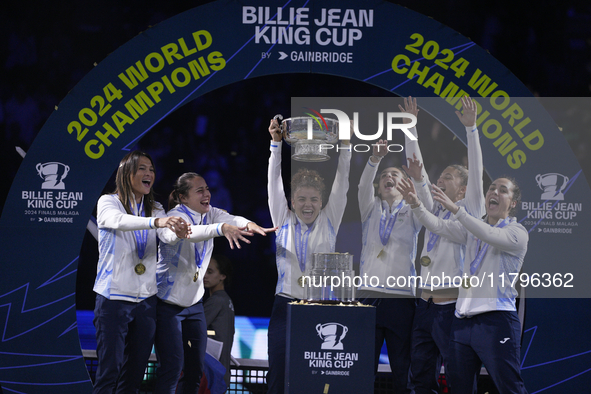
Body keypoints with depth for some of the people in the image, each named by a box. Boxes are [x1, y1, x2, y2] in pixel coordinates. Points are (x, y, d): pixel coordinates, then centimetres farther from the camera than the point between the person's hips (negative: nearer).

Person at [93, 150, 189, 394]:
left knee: (135, 373, 8)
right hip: (114, 298, -5)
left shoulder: (155, 209, 10)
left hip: (146, 299, 5)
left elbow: (166, 235, -9)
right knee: (109, 371, -8)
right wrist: (155, 222, -44)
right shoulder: (108, 202, -4)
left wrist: (178, 231, -35)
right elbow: (119, 221, -27)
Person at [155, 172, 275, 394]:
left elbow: (230, 219, -16)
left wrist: (248, 224, -39)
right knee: (172, 367, -12)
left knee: (195, 367, 8)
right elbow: (191, 232, -41)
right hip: (168, 303, -7)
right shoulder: (176, 216, -19)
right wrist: (222, 228, -58)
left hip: (194, 302, 7)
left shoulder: (209, 213, 2)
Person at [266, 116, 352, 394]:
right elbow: (274, 182, 4)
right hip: (286, 306, 1)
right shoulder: (283, 221, 10)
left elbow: (341, 184, 3)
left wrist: (345, 145, -7)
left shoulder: (329, 221, 9)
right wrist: (276, 143, -6)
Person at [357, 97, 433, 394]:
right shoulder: (371, 209, 17)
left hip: (401, 297, -1)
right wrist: (375, 160, -23)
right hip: (369, 295, 1)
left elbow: (417, 168, 0)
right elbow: (364, 185, -3)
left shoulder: (412, 212, 12)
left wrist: (411, 129, -10)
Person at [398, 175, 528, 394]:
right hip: (462, 321, 7)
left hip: (496, 320, -7)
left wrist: (456, 209, -29)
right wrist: (416, 205, -7)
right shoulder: (472, 228, 20)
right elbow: (438, 226, 11)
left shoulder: (517, 232, -2)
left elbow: (490, 235, -20)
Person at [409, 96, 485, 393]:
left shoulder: (468, 211, -1)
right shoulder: (434, 209, 16)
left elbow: (476, 171, -12)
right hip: (425, 303, 7)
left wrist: (470, 128, -19)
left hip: (451, 305, -7)